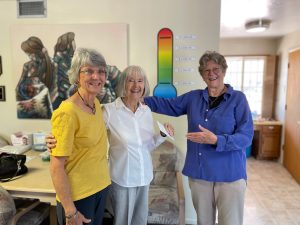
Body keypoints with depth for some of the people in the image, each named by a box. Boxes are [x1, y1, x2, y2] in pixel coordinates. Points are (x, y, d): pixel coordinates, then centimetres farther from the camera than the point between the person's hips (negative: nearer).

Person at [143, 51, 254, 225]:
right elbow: (169, 105, 14)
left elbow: (246, 137, -13)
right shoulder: (193, 97, 5)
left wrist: (215, 140, -26)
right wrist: (142, 100, 6)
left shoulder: (238, 98, -6)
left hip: (230, 174, -3)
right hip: (199, 172, 4)